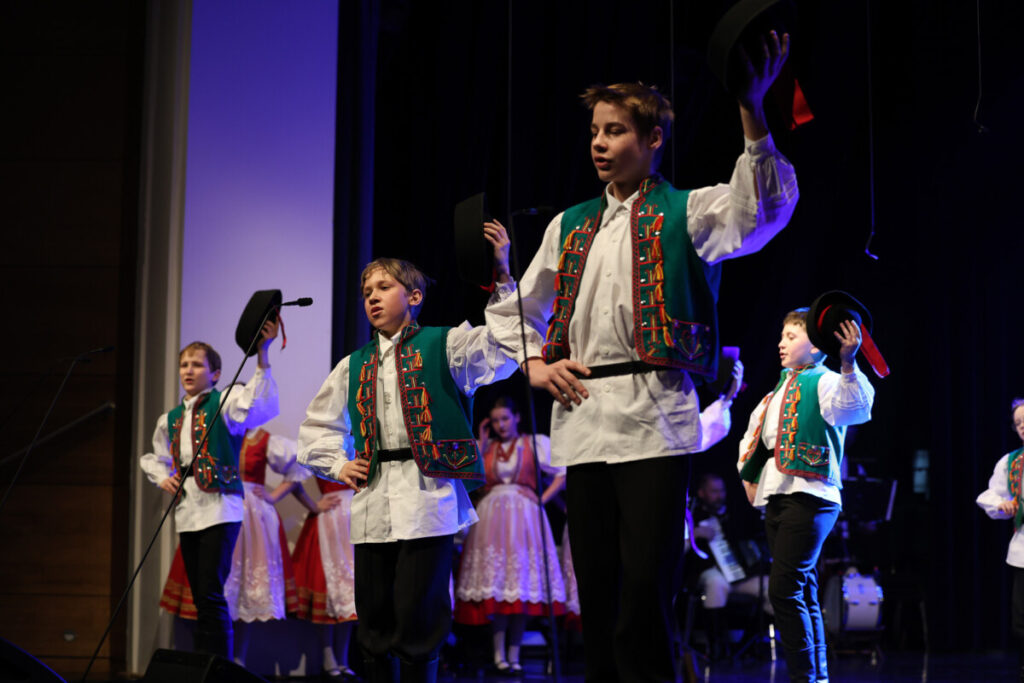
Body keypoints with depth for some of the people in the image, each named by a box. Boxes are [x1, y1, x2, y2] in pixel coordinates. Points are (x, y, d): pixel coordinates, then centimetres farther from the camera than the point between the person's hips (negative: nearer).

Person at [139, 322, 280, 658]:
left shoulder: (225, 402, -1)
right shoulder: (170, 419, 18)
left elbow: (263, 405, -22)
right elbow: (154, 457, 33)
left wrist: (262, 356, -31)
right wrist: (163, 477, 10)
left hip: (220, 509, -6)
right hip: (187, 514, 7)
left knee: (211, 594, -13)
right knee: (201, 598, 10)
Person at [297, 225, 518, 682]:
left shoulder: (444, 345, 5)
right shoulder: (354, 366, 19)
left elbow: (505, 346, -11)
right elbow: (317, 425, 29)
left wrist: (503, 277, -18)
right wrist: (337, 466, 13)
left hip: (428, 497, -5)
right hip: (372, 503, 5)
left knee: (418, 617, -8)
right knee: (374, 619, 7)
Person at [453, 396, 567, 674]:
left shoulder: (535, 443, 7)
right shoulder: (485, 447, 15)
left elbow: (562, 474, 2)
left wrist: (541, 500, -6)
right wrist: (481, 444, 2)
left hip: (523, 516, -1)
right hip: (492, 516, 1)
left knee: (522, 584, -3)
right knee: (495, 583, -6)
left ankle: (514, 654, 0)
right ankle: (499, 653, -7)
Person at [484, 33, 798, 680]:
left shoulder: (686, 213, 4)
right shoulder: (570, 226, 19)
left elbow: (766, 209, -17)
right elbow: (512, 310, 30)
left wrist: (752, 110, -29)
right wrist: (533, 363, 10)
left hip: (654, 420, -5)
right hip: (582, 422, 5)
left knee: (646, 585, -11)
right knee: (596, 588, 8)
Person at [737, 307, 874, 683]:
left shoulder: (824, 382, -2)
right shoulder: (777, 393, 23)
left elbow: (857, 407, -24)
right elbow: (752, 435, 36)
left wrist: (848, 363, -39)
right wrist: (747, 475, 23)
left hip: (808, 497, -9)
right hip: (775, 498, 9)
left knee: (785, 589, -17)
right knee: (802, 593, 11)